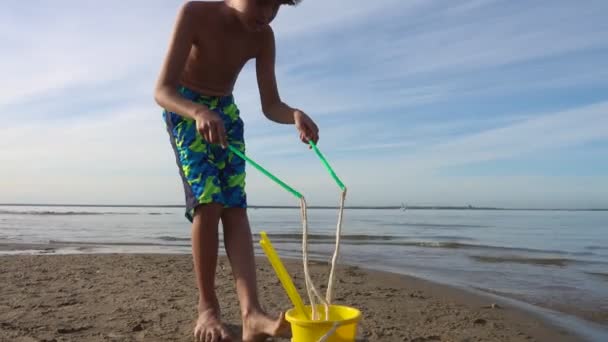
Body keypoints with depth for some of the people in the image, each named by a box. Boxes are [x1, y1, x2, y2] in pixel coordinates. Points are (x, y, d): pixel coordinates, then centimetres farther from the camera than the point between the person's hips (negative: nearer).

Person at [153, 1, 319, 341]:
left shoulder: (263, 36, -12)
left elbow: (270, 105, -12)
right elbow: (162, 90, -29)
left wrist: (295, 115, -35)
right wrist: (199, 113, -50)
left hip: (225, 111, 4)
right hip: (184, 109, -3)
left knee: (235, 207, -12)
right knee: (208, 202, -21)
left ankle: (252, 313, -21)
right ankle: (207, 307, -8)